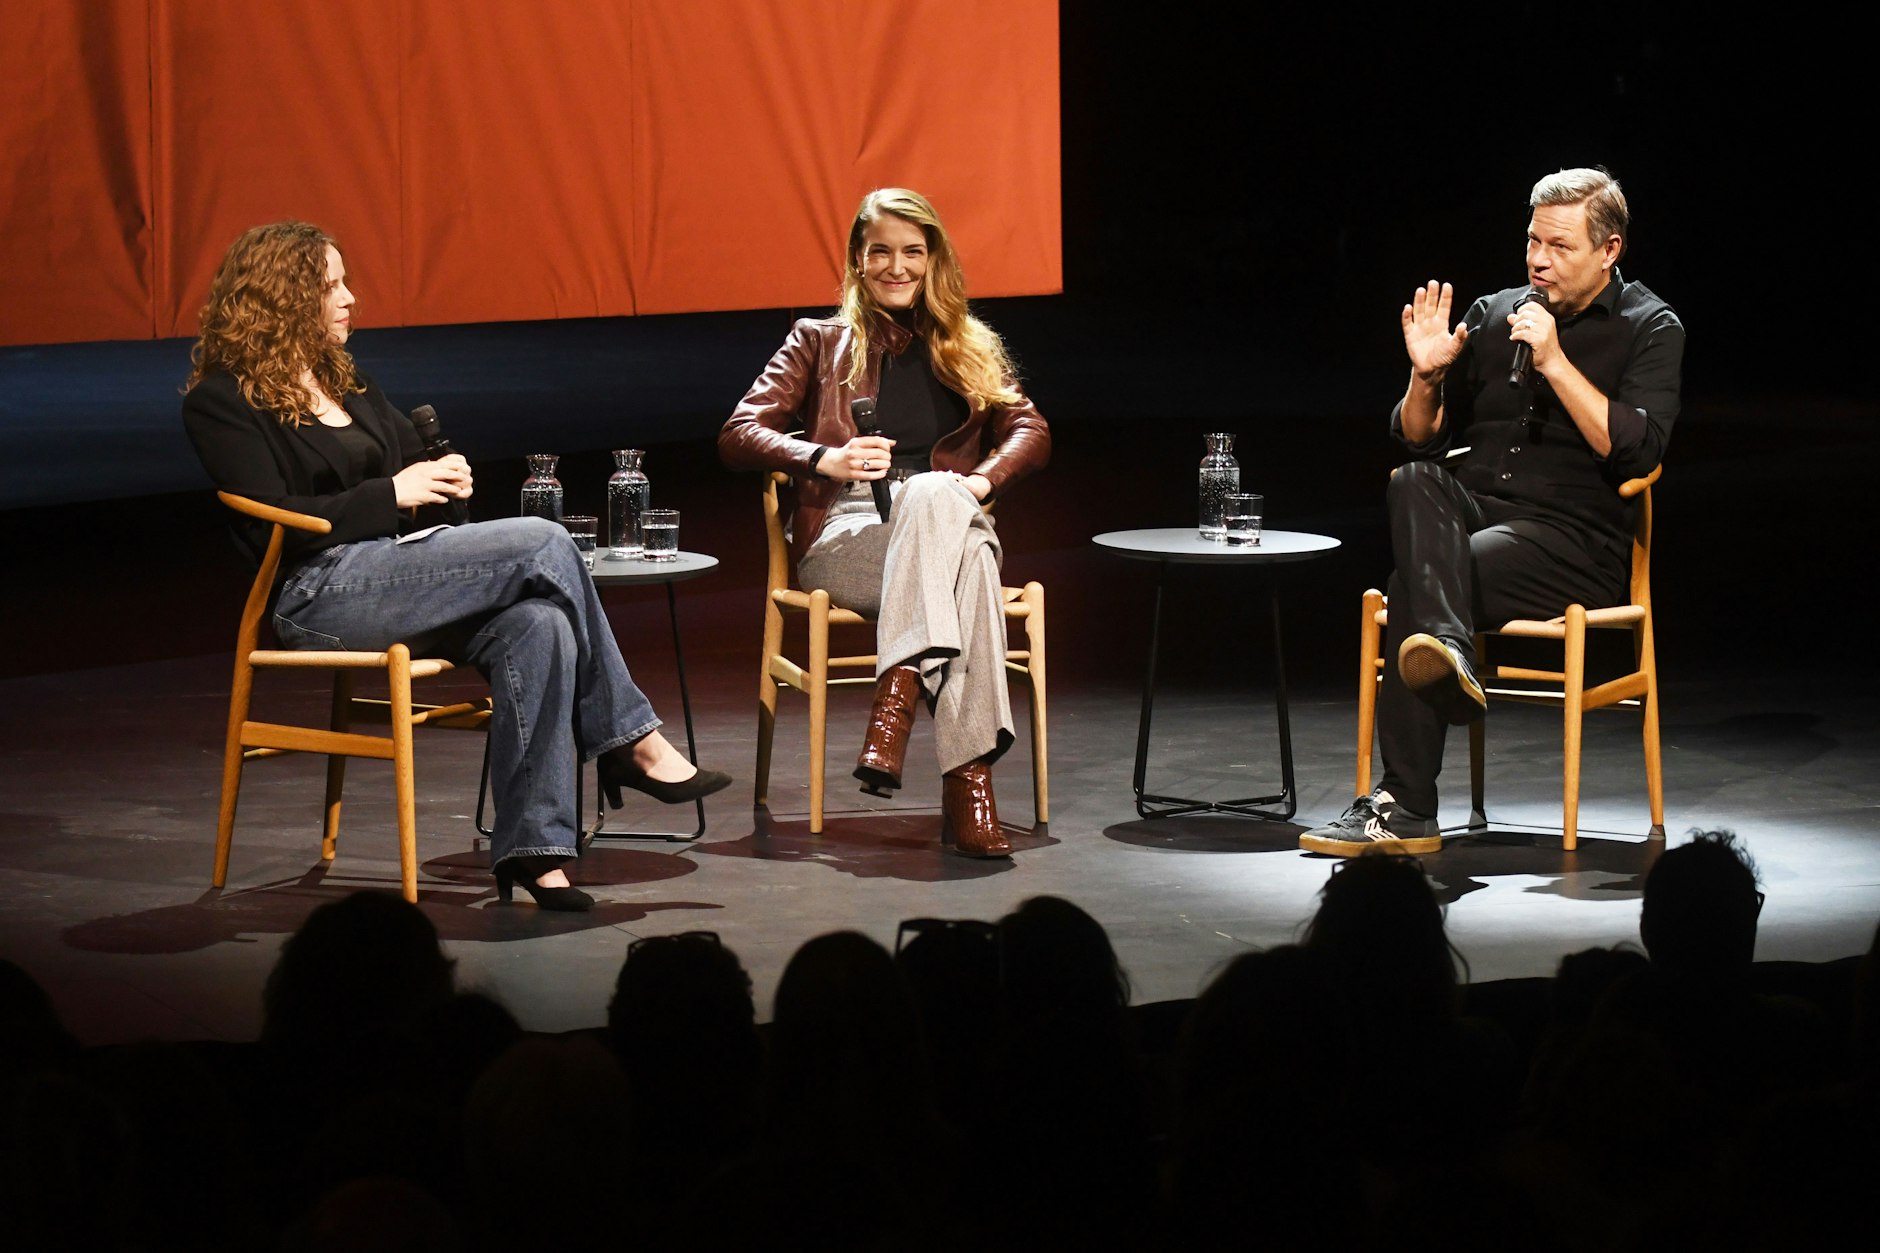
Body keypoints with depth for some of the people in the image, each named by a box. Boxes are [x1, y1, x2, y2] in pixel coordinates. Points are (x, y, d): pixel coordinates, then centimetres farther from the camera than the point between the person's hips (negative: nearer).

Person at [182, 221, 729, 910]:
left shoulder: (343, 381, 22)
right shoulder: (222, 401, -2)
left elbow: (410, 461, 28)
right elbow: (272, 524, -13)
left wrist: (445, 483, 3)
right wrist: (393, 494, -13)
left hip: (395, 567, 8)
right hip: (318, 598, -8)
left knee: (539, 625, -26)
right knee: (542, 544, -21)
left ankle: (530, 846, -30)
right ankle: (630, 741, -10)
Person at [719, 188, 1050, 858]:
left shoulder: (972, 348, 25)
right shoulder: (819, 342, 19)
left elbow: (1030, 431, 11)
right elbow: (738, 437, 7)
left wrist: (984, 478, -13)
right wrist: (825, 459, -14)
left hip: (951, 521, 2)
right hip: (843, 537, -2)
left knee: (932, 494, -40)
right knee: (949, 526, -39)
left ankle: (895, 696, -51)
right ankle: (969, 775, -50)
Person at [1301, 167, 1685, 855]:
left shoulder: (1650, 328, 3)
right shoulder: (1493, 315, 15)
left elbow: (1636, 449, -12)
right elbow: (1418, 439, 16)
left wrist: (1555, 363, -16)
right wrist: (1427, 377, -5)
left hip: (1575, 539, -4)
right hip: (1472, 512, 4)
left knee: (1410, 587, -30)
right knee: (1413, 484, -32)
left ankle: (1406, 807, -34)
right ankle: (1445, 644, -49)